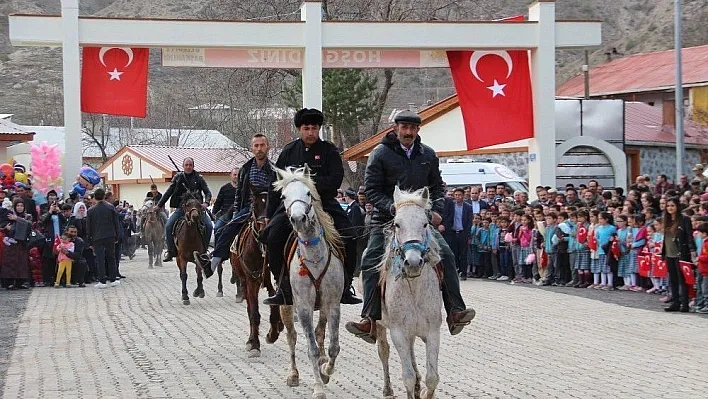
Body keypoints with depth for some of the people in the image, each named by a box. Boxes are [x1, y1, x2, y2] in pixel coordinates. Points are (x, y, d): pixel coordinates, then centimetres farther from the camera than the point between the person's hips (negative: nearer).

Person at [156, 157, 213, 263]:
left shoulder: (199, 178, 5)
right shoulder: (178, 178, 8)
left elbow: (208, 192, 4)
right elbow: (169, 192, 12)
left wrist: (206, 203, -16)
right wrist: (159, 205, 10)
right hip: (181, 207, 1)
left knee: (209, 226, -19)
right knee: (168, 226, -17)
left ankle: (203, 250, -6)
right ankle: (171, 251, -6)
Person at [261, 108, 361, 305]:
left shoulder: (329, 150, 4)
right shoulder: (289, 151, 10)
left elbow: (336, 179, -8)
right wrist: (269, 215, 10)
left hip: (325, 203, -1)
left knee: (349, 237, -19)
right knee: (273, 236, -23)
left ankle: (346, 286, -4)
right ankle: (283, 287, -13)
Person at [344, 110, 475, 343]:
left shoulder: (428, 155, 10)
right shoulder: (380, 154, -2)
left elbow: (437, 187, 18)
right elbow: (372, 190, -5)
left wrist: (436, 211, 0)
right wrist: (392, 208, -20)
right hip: (387, 220, -2)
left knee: (445, 255, -15)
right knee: (371, 263, -16)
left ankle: (455, 311, -12)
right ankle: (371, 320, -14)